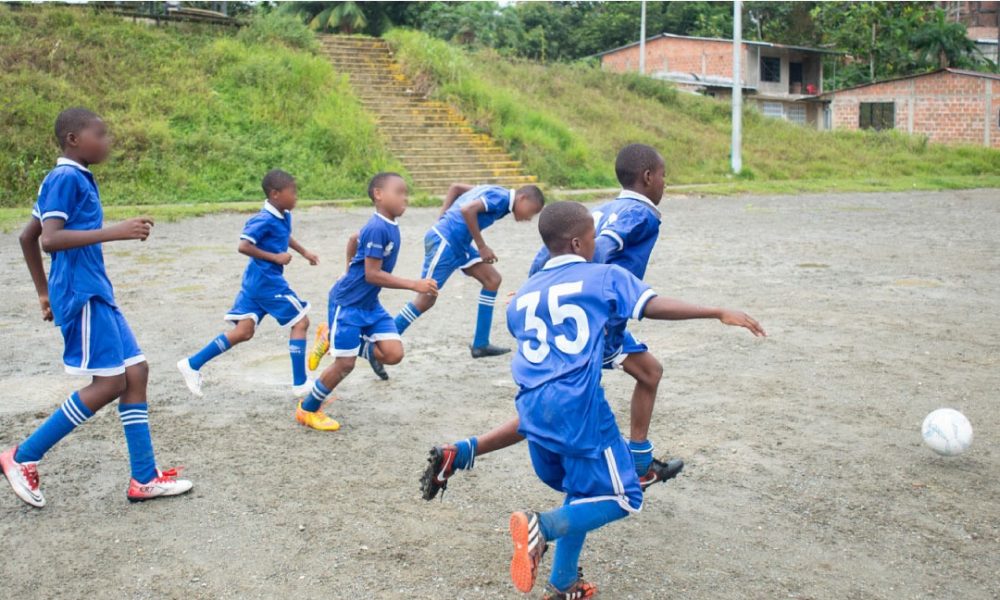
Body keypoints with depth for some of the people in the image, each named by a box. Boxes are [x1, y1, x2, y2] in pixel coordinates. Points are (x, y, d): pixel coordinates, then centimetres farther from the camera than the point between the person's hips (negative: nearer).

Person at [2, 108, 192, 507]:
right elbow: (49, 239, -23)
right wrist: (114, 232, -28)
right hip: (81, 294, -10)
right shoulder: (65, 178, -10)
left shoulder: (78, 179, 17)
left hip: (96, 294, 10)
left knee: (135, 373, 6)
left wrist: (44, 292, 28)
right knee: (109, 383, -8)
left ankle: (144, 479, 8)